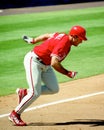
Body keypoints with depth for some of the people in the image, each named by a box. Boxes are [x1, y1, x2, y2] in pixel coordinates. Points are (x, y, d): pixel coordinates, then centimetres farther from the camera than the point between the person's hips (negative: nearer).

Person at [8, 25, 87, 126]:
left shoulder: (63, 36, 1)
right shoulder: (63, 44, -28)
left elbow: (47, 36, 18)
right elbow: (54, 63, -37)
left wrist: (33, 40, 32)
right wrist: (67, 73, -31)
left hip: (45, 65, 10)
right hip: (33, 61, -10)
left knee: (54, 89, 3)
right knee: (35, 93, -14)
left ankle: (24, 93, 16)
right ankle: (15, 114, 1)